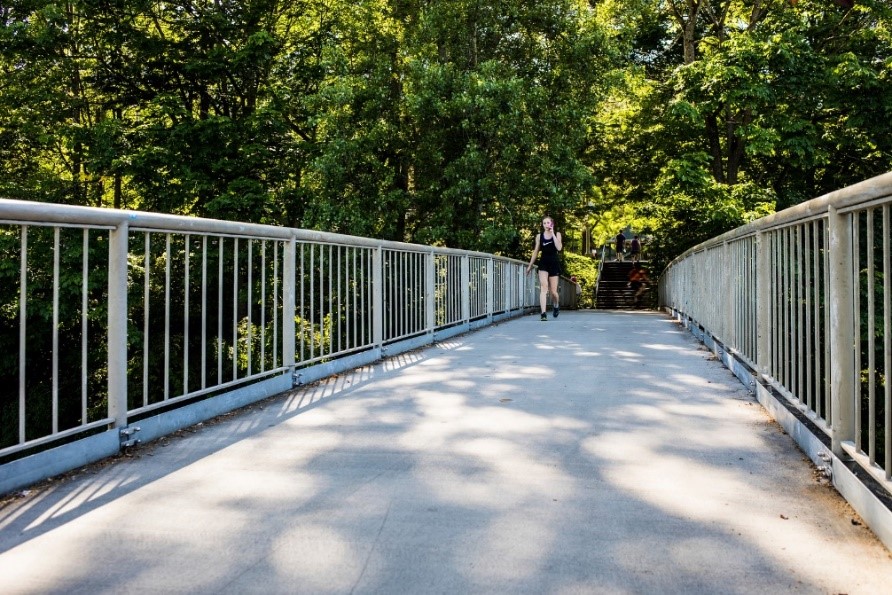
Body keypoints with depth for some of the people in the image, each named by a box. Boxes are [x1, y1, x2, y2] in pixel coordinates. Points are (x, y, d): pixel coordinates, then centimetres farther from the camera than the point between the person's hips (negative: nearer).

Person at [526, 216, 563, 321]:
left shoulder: (557, 234, 3)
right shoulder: (539, 236, 6)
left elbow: (559, 248, -14)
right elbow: (536, 251, 13)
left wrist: (552, 234, -13)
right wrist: (530, 265, 13)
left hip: (554, 264, 0)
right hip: (543, 263, 0)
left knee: (553, 291, 5)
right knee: (543, 288, -16)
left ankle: (555, 306, 37)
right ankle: (543, 313, -22)